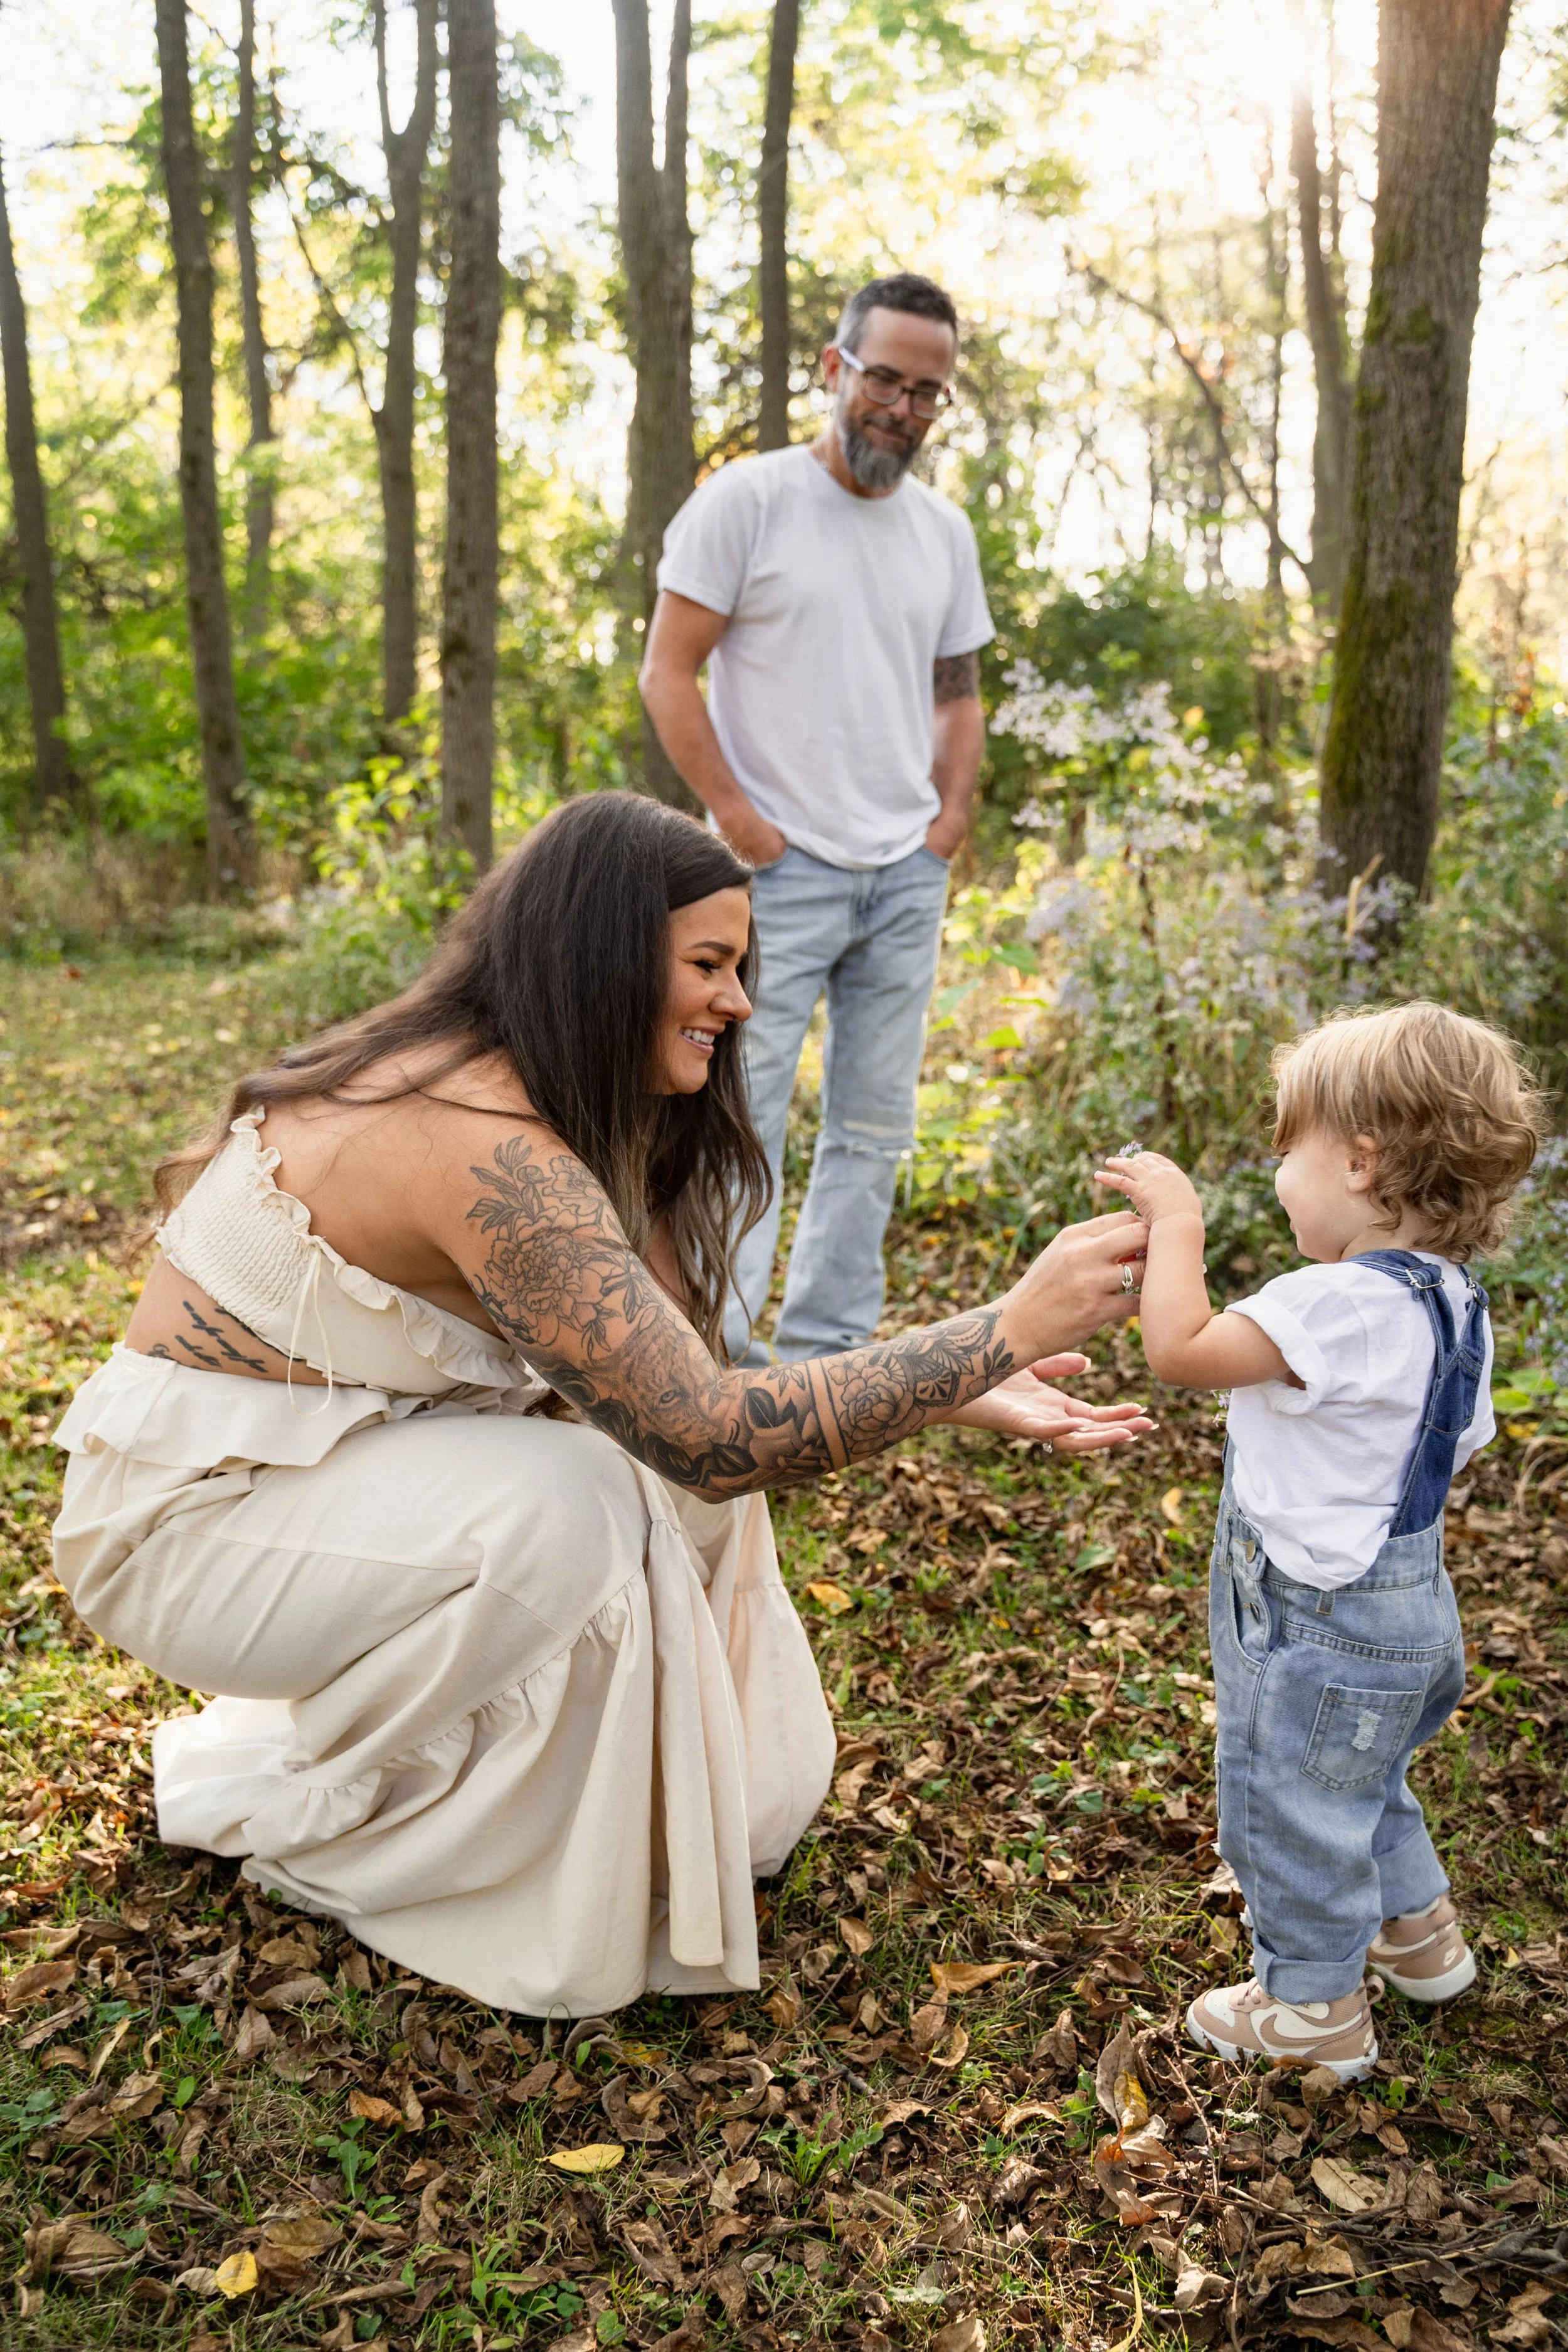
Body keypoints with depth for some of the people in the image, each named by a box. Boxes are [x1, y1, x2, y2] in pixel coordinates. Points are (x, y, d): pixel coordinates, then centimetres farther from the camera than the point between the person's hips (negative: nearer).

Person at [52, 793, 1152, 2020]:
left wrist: (959, 1394, -10)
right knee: (572, 1510, -30)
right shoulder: (485, 1145, -31)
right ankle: (314, 1824, -3)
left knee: (689, 1480, -3)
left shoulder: (565, 1113, 0)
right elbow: (710, 1433, -33)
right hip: (188, 1513, -8)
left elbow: (686, 1388, -4)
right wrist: (1011, 1328, -29)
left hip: (342, 1459, 8)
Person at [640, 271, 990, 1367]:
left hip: (906, 876, 6)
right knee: (741, 1119, -7)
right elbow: (668, 675, -6)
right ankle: (714, 1354, 2)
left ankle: (823, 1352, 20)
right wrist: (740, 819, -12)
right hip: (780, 868, -6)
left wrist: (949, 822, 6)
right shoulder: (748, 499, -4)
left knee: (875, 1127, 9)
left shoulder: (945, 530, 13)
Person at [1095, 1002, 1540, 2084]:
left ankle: (1316, 2012, 30)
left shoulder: (1344, 1306, -32)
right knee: (1363, 1784, 31)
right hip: (1402, 1598, 10)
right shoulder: (1452, 1300, -1)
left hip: (1322, 1626, -9)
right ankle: (1419, 1932, 51)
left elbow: (1181, 1348, -34)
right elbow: (1458, 1446, 10)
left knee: (1292, 1807, 11)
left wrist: (1176, 1220, -22)